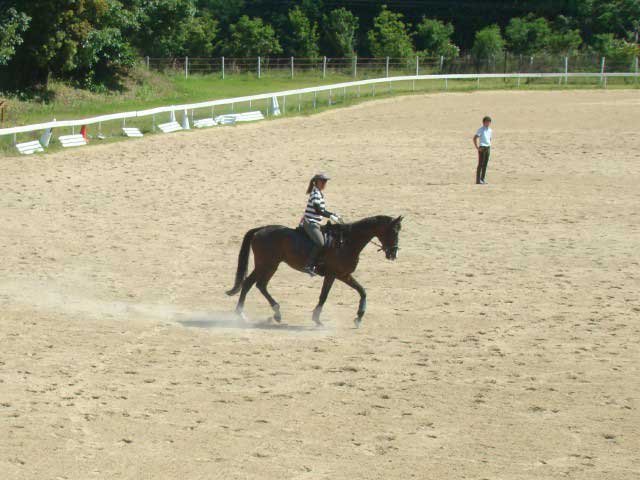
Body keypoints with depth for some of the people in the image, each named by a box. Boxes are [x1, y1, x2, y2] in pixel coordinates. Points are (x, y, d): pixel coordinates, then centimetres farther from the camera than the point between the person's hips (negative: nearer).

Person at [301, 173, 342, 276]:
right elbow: (318, 210, -21)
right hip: (310, 224, -11)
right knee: (320, 243, -26)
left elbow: (322, 210, 23)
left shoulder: (320, 194, 16)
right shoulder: (315, 194, -14)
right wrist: (331, 216, -21)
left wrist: (334, 215, 15)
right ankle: (309, 266, -26)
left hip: (315, 224, 11)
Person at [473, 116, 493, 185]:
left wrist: (489, 146, 15)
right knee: (480, 164, -6)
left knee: (485, 164, 8)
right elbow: (475, 138, -14)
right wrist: (477, 147, -16)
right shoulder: (481, 130, -9)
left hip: (488, 148, 7)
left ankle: (483, 179, 14)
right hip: (482, 148, -7)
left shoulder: (490, 130, 13)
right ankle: (478, 180, -4)